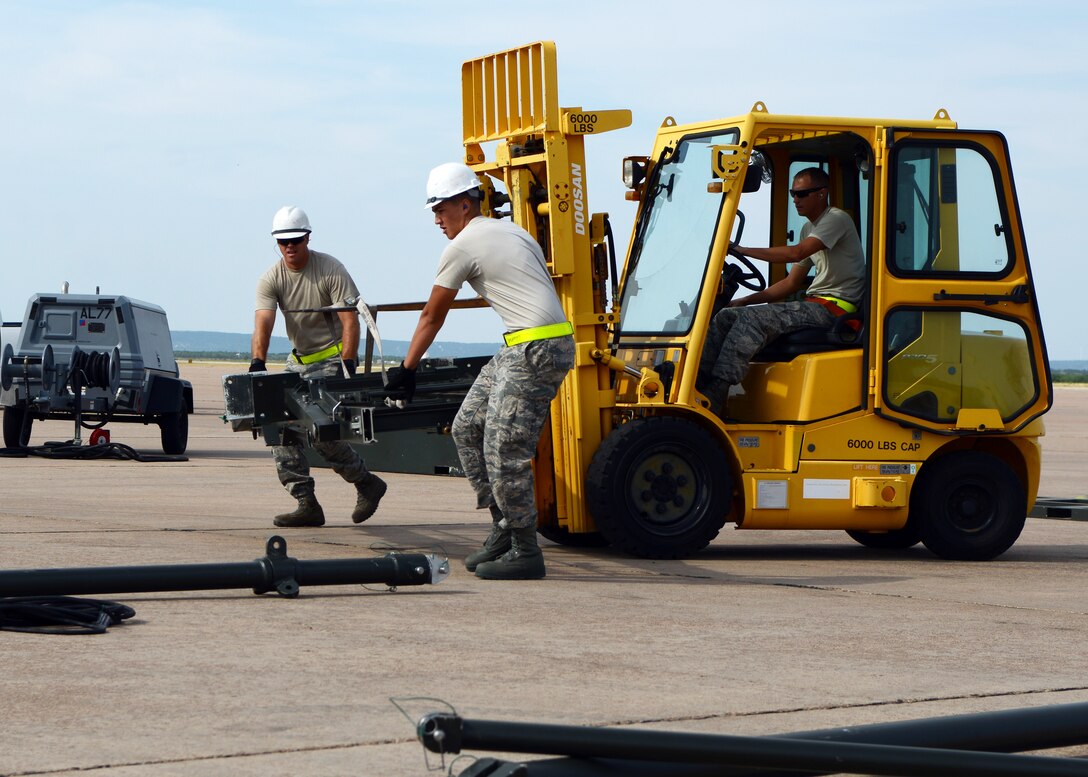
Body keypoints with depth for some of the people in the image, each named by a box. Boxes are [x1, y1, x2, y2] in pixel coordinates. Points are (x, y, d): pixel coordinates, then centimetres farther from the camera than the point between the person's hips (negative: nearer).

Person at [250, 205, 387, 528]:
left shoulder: (331, 270, -13)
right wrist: (258, 363, -33)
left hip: (333, 357, -6)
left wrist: (347, 366, -28)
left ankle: (367, 484, 6)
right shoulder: (271, 279, -3)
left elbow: (350, 320, -18)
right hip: (299, 361, 6)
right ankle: (306, 504, -3)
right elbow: (263, 323, -16)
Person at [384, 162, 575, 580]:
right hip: (519, 349, 10)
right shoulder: (511, 231, 20)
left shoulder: (462, 247, -5)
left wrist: (406, 369, 16)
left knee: (504, 450, -8)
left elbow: (432, 317, 4)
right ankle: (504, 527, 16)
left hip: (536, 350, -10)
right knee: (467, 429, 13)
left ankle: (525, 552, -2)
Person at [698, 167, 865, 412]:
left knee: (752, 318, -28)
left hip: (833, 308, -9)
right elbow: (792, 283, 23)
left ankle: (713, 398, -34)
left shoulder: (837, 219, -7)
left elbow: (796, 253, -22)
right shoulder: (808, 229, 23)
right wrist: (746, 300, 12)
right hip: (813, 304, 9)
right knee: (726, 316, -5)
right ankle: (697, 383, -16)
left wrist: (742, 250, -21)